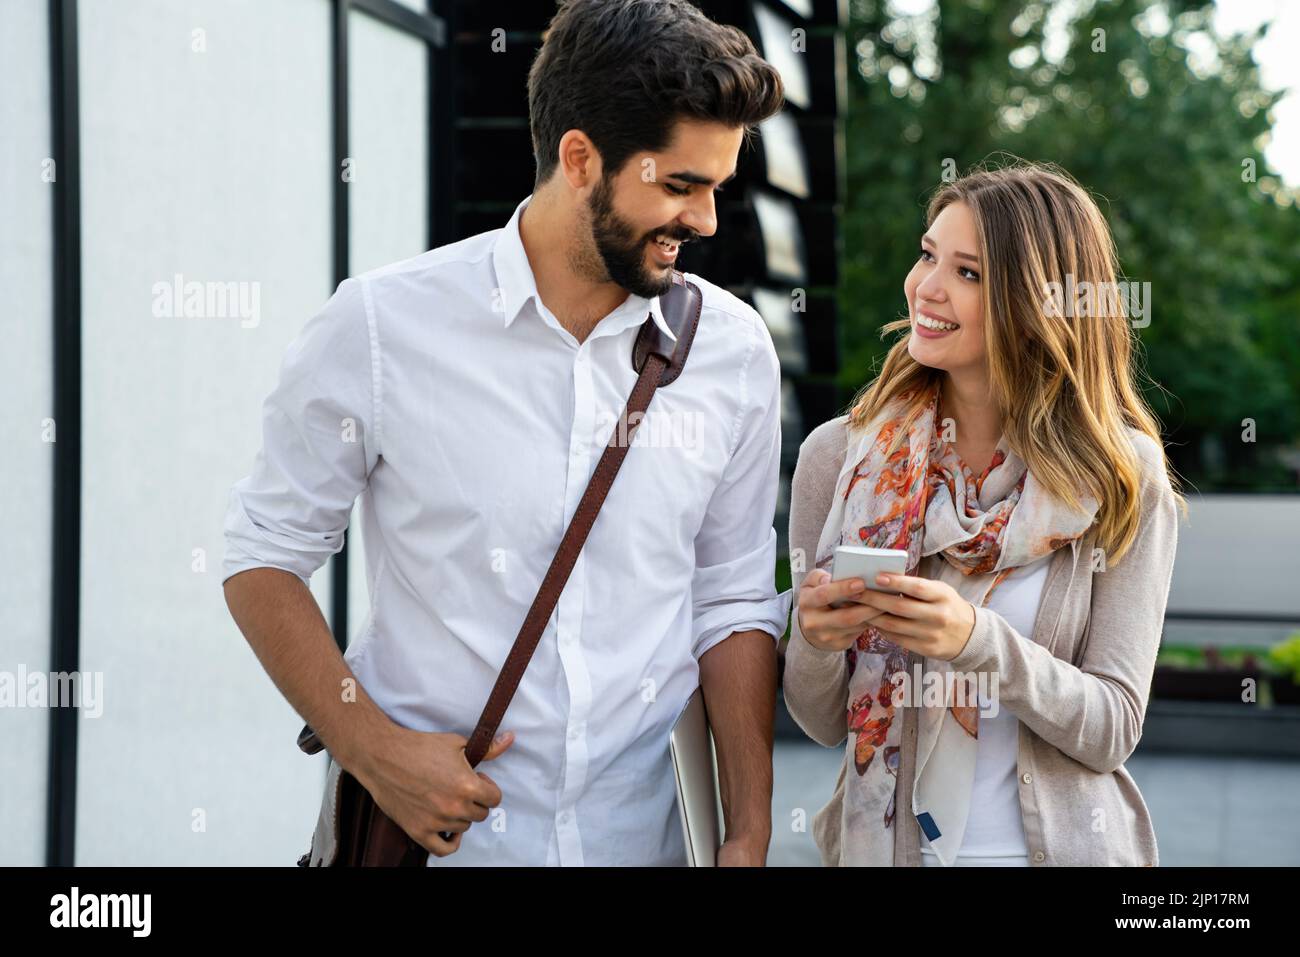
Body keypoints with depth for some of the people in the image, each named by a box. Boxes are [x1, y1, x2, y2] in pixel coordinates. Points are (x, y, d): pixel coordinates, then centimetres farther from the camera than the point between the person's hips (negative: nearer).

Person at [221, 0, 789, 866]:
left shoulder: (736, 352, -2)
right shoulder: (381, 327, -10)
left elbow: (734, 602, 4)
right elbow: (265, 560, -4)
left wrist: (750, 837, 0)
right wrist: (373, 747, -15)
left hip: (640, 830, 3)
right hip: (433, 828, -3)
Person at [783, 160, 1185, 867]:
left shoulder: (1124, 479, -11)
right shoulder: (839, 457, -9)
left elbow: (1114, 728, -13)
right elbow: (823, 723, -4)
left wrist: (979, 641, -28)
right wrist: (816, 642, -25)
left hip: (1060, 841, -1)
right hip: (884, 840, 1)